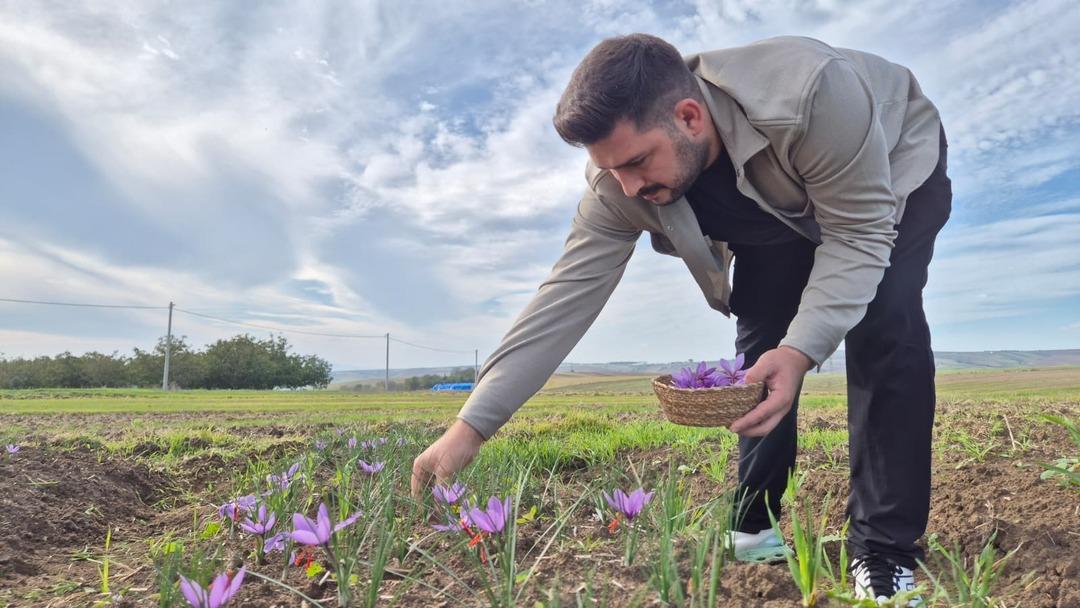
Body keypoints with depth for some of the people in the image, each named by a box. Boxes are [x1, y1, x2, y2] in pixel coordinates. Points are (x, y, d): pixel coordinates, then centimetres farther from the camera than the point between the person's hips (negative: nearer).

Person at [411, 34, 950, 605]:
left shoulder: (811, 94, -43)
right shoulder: (618, 183, -29)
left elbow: (859, 233, -34)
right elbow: (565, 299, -30)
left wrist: (801, 349, -50)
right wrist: (470, 426, -32)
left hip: (897, 166, -3)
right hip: (783, 203, 4)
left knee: (884, 322, -26)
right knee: (761, 347, -10)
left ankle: (886, 551, -14)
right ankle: (755, 528, 10)